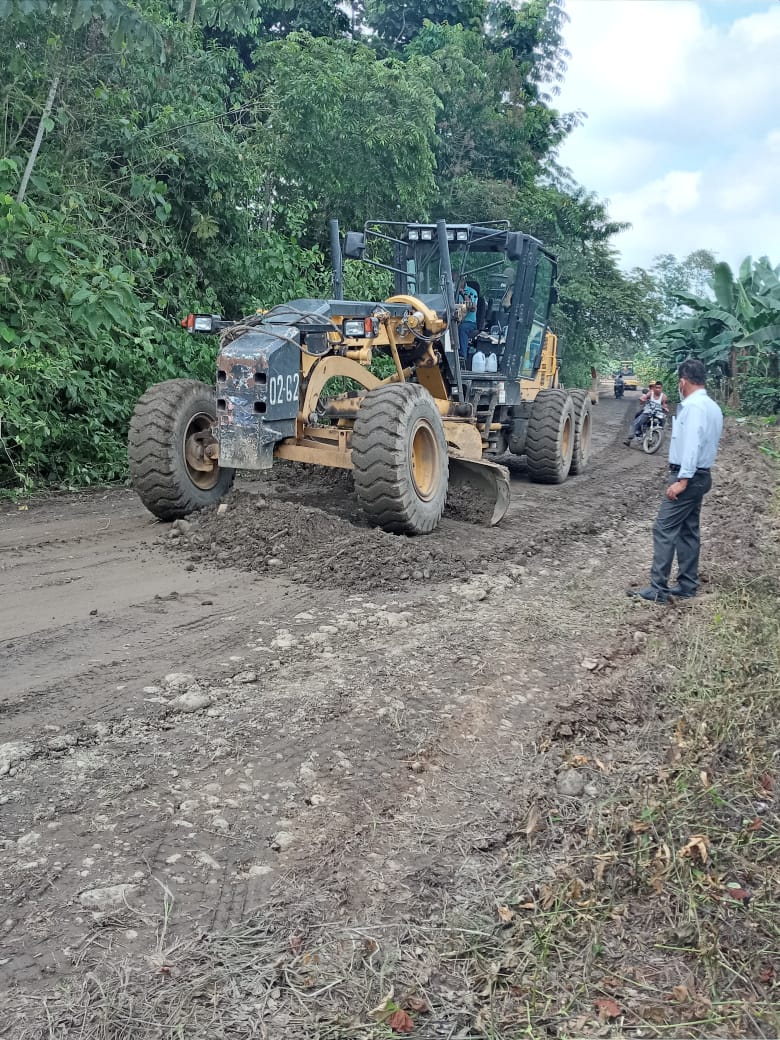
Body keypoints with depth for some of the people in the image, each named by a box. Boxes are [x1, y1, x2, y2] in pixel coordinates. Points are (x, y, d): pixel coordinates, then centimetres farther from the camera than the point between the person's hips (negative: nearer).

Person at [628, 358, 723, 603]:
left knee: (664, 529, -10)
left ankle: (658, 589, -10)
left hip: (689, 477, -10)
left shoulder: (694, 406, -16)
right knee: (688, 531, 13)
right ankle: (687, 586, 17)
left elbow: (692, 444, -24)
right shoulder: (712, 406, 14)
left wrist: (682, 479, -26)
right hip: (701, 475, 10)